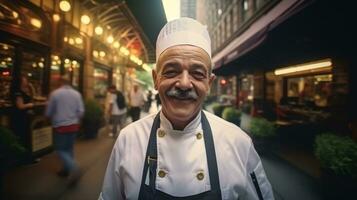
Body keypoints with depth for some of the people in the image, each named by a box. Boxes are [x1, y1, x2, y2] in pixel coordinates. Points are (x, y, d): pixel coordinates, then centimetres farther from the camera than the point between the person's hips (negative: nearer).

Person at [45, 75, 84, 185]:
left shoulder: (55, 93, -9)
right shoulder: (77, 94, -2)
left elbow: (48, 112, -2)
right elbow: (81, 111, -3)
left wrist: (54, 117, 20)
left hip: (60, 126, -4)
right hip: (74, 125, 4)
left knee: (61, 149, 5)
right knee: (69, 148, 17)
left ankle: (74, 168, -12)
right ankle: (67, 169, 27)